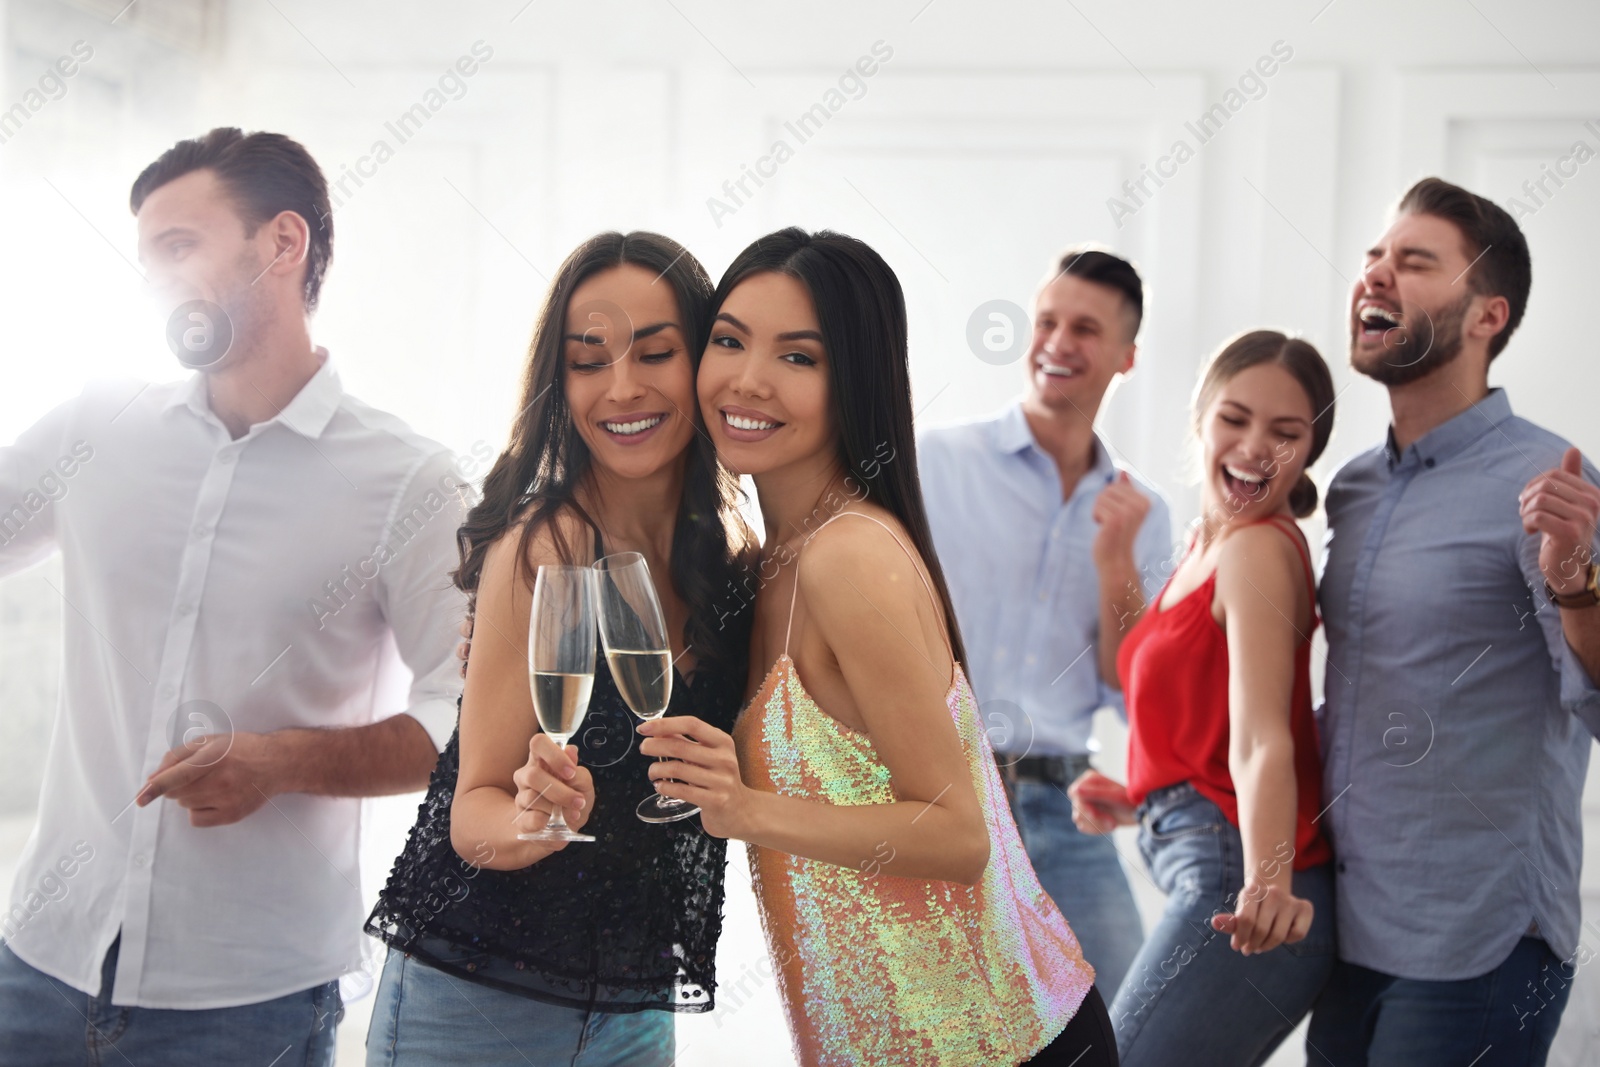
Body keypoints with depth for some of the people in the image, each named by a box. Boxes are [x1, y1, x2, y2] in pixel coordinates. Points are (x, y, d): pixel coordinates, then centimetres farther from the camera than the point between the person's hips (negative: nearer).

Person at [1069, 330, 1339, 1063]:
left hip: (1229, 880, -10)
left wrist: (1268, 883, -36)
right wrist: (1137, 802, 25)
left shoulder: (1256, 548, -11)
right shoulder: (1208, 546, 17)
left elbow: (1260, 741, -24)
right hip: (1216, 880, 10)